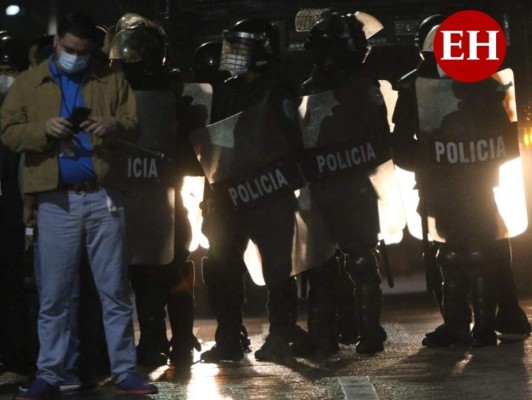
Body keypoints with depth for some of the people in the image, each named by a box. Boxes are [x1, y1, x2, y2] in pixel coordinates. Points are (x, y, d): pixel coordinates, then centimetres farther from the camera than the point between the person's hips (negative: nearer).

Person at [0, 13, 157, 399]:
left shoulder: (111, 80, 11)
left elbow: (134, 125, 7)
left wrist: (113, 126, -15)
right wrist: (44, 129, -16)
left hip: (104, 196, 1)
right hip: (57, 201, 0)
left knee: (115, 290, 4)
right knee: (54, 294, 3)